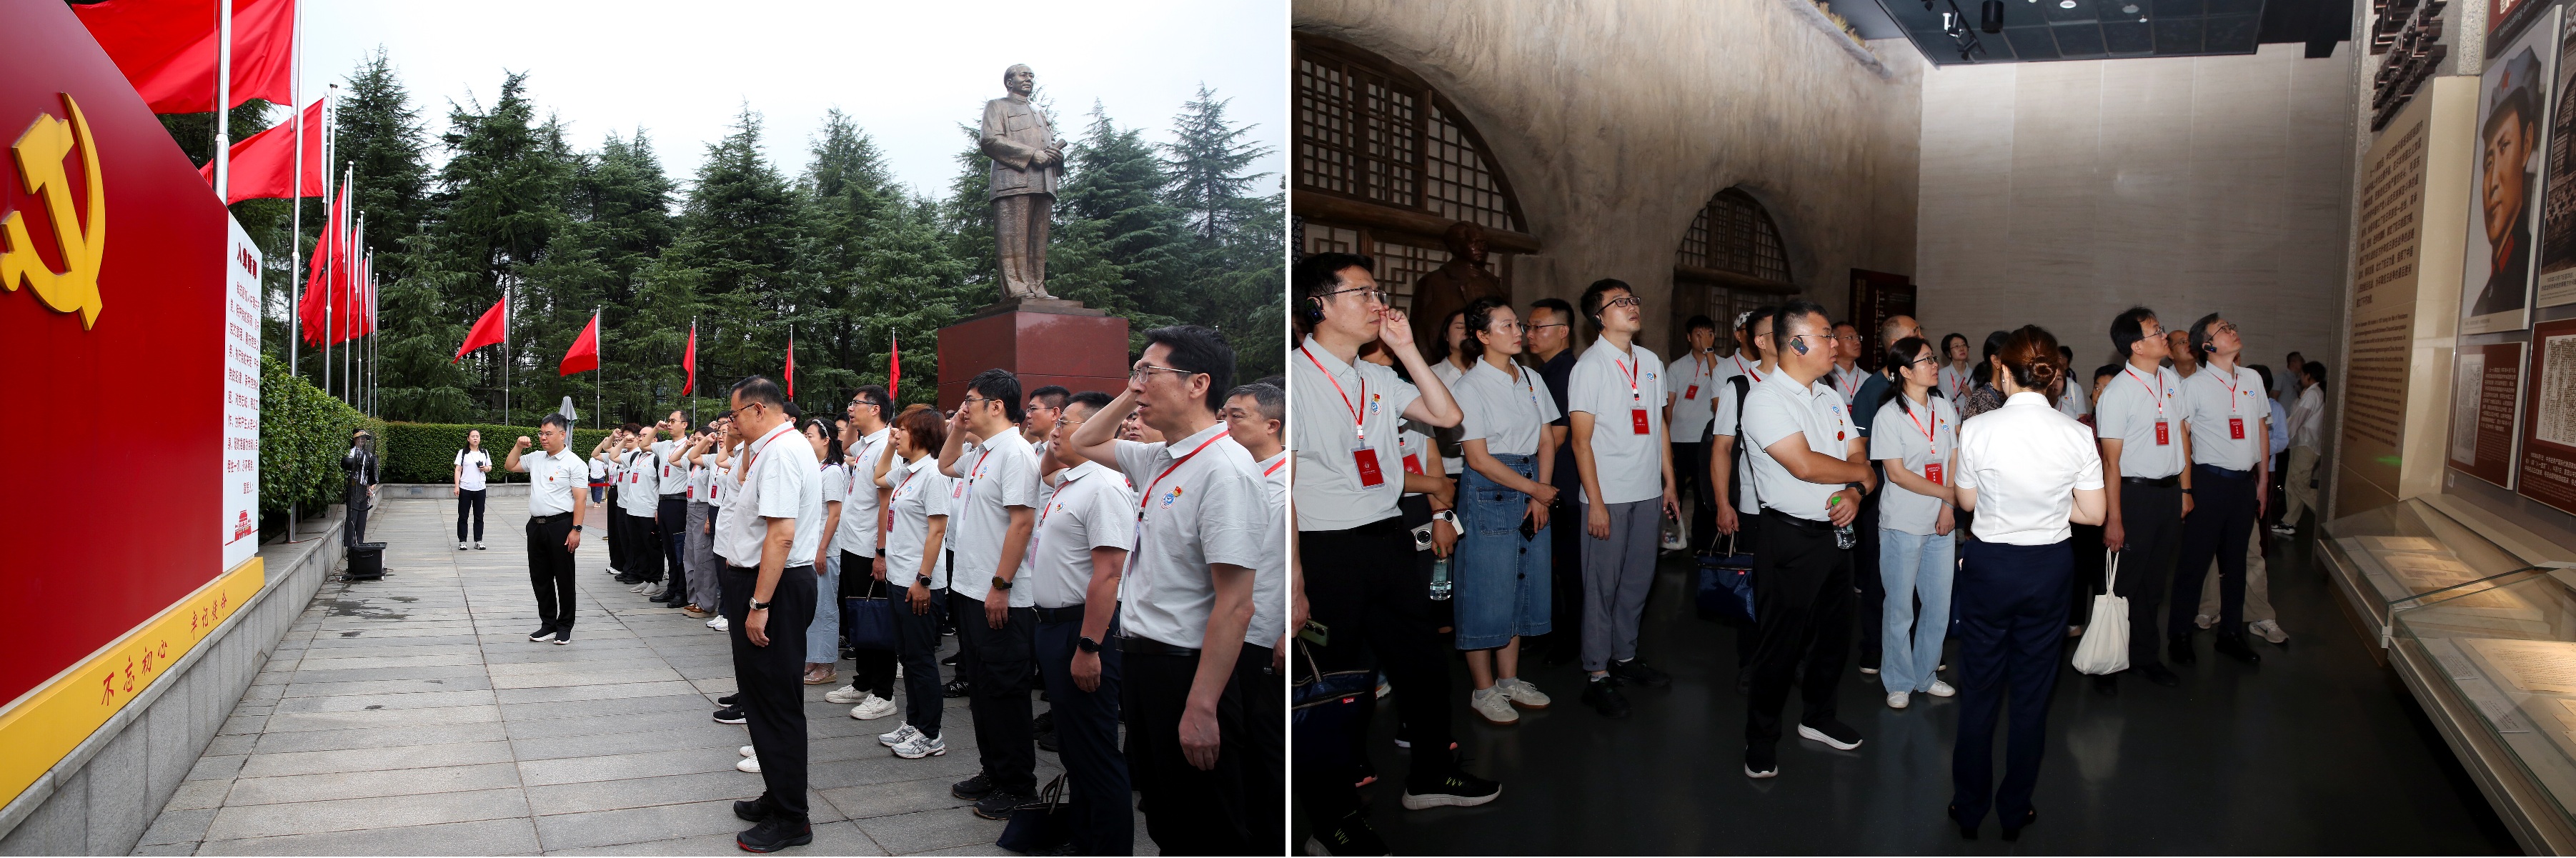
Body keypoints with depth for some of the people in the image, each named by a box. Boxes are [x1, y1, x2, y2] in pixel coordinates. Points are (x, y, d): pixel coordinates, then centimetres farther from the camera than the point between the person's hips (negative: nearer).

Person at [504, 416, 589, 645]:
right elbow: (509, 466, 24)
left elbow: (579, 499, -12)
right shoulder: (535, 458, 11)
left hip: (561, 525, -7)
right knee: (540, 578, 11)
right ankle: (548, 624, 21)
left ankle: (565, 626, 12)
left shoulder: (573, 463, -8)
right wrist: (519, 447, 7)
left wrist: (576, 530, -18)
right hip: (536, 524, 7)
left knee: (564, 578, 2)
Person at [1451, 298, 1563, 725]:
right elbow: (1479, 458, -14)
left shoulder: (1532, 379, 9)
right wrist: (1535, 490, -11)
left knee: (1524, 584, 11)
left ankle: (1509, 679, 25)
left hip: (1534, 489, 6)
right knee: (1487, 590, -1)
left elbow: (1547, 440, 9)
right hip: (1489, 493, -6)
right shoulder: (1470, 387, -10)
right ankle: (1483, 691, 11)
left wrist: (1540, 497, -3)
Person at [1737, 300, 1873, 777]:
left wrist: (1856, 492, -14)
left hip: (1836, 533, 8)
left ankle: (1818, 717, 38)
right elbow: (1804, 465, -23)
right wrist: (1862, 474, -6)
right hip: (1792, 539, -8)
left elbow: (1858, 456, 9)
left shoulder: (1829, 397, 12)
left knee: (1834, 634, 18)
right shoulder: (1766, 399, -15)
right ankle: (1761, 740, 16)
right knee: (1781, 643, 1)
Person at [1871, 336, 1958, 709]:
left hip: (1941, 524, 5)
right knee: (1900, 609, 3)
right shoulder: (1889, 414, -9)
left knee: (1939, 606, 10)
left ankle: (1926, 675, 28)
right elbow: (1897, 473, -13)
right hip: (1903, 524, -5)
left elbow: (1953, 461, 6)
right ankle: (1899, 682, 18)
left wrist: (1948, 509, -6)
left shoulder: (1945, 408, 6)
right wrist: (1950, 494, -12)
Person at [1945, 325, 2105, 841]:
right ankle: (2015, 811, 25)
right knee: (2033, 692, 14)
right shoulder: (2077, 434, -10)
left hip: (1989, 565, -2)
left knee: (1980, 689, 12)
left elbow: (1967, 500, -1)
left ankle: (1970, 809, 23)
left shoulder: (1977, 430, -15)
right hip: (2051, 566, 2)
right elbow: (2093, 513, -4)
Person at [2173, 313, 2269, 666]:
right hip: (2209, 480, -5)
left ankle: (2231, 634, 25)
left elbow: (2260, 430, 15)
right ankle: (2180, 634, 12)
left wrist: (2263, 481, 15)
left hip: (2245, 481, 5)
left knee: (2236, 561, 13)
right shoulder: (2194, 385, -8)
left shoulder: (2252, 379, 8)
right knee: (2194, 560, 0)